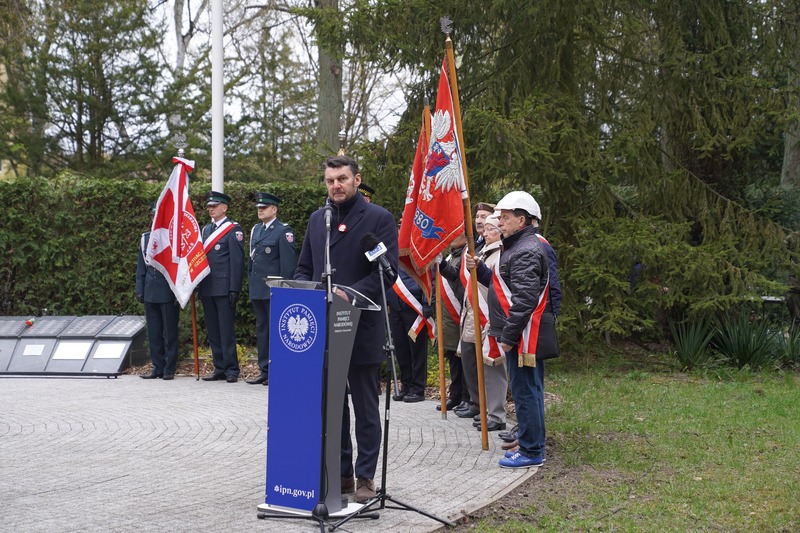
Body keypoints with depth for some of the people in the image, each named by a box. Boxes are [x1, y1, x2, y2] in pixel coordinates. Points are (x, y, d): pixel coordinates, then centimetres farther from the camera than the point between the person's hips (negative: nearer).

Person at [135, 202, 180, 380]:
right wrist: (139, 290, 9)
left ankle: (170, 369, 7)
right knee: (154, 332, 8)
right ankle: (157, 367, 16)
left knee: (170, 332, 1)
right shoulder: (145, 238, 12)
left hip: (169, 293, -5)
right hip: (150, 293, 5)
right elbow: (141, 266, 15)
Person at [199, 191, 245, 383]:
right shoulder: (206, 230, 18)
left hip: (224, 288, -7)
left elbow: (237, 260, -10)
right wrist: (199, 285, 13)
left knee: (226, 331, -6)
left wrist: (235, 289, -15)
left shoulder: (233, 229, -4)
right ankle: (219, 368, 16)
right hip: (207, 288, 7)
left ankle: (231, 370, 0)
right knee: (213, 332, 9)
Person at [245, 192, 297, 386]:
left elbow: (288, 261, -11)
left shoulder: (283, 231, -7)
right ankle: (264, 371, 16)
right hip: (257, 289, 8)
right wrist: (250, 282, 16)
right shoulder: (256, 229, 16)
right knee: (261, 329, 11)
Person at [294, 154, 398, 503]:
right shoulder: (316, 220, 14)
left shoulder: (378, 219, -5)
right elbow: (303, 268, 17)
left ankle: (365, 478, 12)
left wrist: (350, 294, -23)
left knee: (365, 408, 4)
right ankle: (340, 473, 21)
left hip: (361, 329, -5)